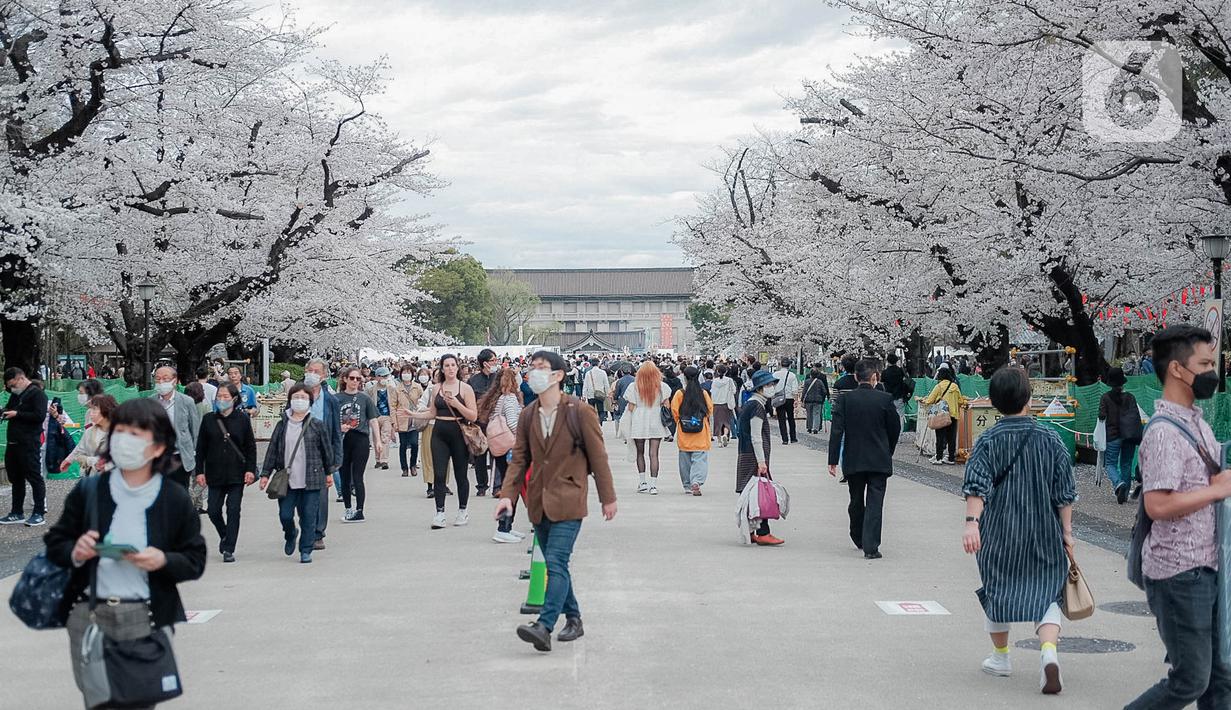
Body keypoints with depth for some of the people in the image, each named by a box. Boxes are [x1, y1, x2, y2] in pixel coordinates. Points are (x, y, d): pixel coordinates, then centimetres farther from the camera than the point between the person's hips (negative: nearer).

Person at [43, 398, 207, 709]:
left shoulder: (176, 499, 0)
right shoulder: (88, 490, 3)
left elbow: (195, 561, 4)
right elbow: (54, 543, 12)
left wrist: (164, 561, -16)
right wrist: (74, 552, -10)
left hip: (147, 621, -2)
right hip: (88, 615, 2)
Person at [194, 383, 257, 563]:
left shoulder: (242, 419, 2)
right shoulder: (208, 419, 5)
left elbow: (250, 447, 4)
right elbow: (201, 447, 6)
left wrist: (250, 470, -5)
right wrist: (199, 471, 0)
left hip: (236, 474, -2)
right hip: (215, 474, 2)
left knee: (233, 511, -4)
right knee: (214, 511, 3)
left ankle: (229, 550, 2)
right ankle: (225, 536, 31)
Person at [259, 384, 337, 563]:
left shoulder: (317, 425, 0)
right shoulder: (282, 425, 5)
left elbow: (327, 450, 7)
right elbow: (272, 450, 7)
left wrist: (329, 472, 11)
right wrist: (265, 474, 4)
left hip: (311, 479, -2)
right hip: (287, 480, 2)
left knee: (308, 516, 0)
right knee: (285, 515, 2)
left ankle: (306, 550, 13)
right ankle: (290, 537, 34)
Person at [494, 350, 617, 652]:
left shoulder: (579, 412, -7)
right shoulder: (527, 416, 8)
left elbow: (597, 456, -3)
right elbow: (519, 458, 8)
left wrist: (608, 497, 0)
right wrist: (508, 494, -6)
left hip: (568, 501, -6)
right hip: (539, 502, 6)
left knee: (556, 562, -16)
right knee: (555, 565, 13)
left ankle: (544, 627, -23)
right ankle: (573, 619, 26)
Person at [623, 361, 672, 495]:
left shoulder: (634, 387, -4)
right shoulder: (662, 386, -2)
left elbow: (631, 408, -3)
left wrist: (629, 425, 9)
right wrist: (666, 420, 12)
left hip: (638, 423, 0)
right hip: (656, 423, 0)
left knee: (640, 453, 15)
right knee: (654, 454, 0)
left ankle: (642, 482, 16)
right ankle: (653, 485, -8)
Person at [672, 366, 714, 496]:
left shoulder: (680, 394, -7)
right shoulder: (703, 393, -4)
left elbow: (674, 412, -7)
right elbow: (710, 410, 2)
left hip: (684, 433, 1)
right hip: (701, 432, 0)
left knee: (685, 459, 13)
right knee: (699, 458, -1)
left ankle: (687, 485, 20)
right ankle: (696, 482, -22)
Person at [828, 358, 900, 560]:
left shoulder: (845, 399, -5)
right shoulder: (885, 399, -7)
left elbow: (836, 431, -8)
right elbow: (895, 428, 2)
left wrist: (833, 460, -5)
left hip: (853, 460, 2)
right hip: (879, 460, -2)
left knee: (856, 501, 18)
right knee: (874, 503, -2)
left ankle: (858, 539, 34)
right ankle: (871, 547, -9)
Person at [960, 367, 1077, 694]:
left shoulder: (988, 441, -6)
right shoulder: (1050, 440, -2)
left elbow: (977, 486, -18)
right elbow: (1064, 492, -1)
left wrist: (972, 522, -24)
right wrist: (1066, 531, 5)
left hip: (998, 534, 0)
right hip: (1043, 534, 0)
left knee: (997, 589, 17)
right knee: (1046, 593, 6)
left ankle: (1000, 657, 30)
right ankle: (1049, 652, -19)